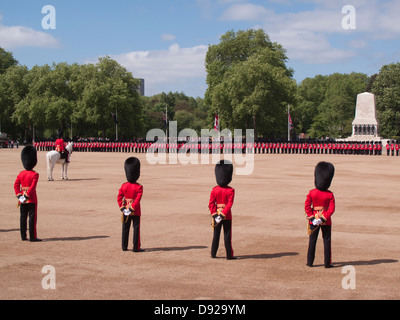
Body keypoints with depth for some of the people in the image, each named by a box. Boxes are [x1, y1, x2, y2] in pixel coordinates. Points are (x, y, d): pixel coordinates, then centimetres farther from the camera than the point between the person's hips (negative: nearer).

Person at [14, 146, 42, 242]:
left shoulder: (21, 174, 5)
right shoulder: (35, 174, -12)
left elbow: (16, 185, 0)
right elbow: (33, 187, -20)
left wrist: (19, 195, -3)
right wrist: (27, 196, -16)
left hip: (23, 201, 5)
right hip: (32, 200, -5)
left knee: (23, 218, 11)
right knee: (32, 218, -1)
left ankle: (23, 236, 16)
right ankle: (33, 237, 0)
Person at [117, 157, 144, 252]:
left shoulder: (123, 186, -2)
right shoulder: (139, 187, -14)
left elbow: (119, 198, -4)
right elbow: (138, 199, -21)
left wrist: (122, 208, -4)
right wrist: (132, 208, -17)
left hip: (126, 211, 4)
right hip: (136, 212, -4)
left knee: (125, 229, 12)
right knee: (136, 229, 4)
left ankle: (124, 247, 18)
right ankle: (136, 248, 6)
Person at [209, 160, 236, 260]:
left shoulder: (214, 190, -3)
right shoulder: (230, 190, -11)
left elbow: (211, 204, -8)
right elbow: (229, 204, -18)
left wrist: (215, 215, -10)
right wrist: (223, 215, -19)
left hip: (216, 215, 3)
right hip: (227, 216, -3)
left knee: (216, 235, 13)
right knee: (227, 236, 4)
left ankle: (213, 254, 18)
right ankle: (229, 255, 7)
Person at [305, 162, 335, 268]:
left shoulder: (311, 193, -7)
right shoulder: (330, 194, -10)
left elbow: (307, 206, -10)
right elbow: (331, 209, -14)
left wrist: (312, 218, -8)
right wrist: (323, 218, -13)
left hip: (314, 220, 1)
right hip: (326, 221, -1)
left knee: (312, 241, 10)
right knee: (327, 241, 9)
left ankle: (310, 262, 14)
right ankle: (327, 263, 11)